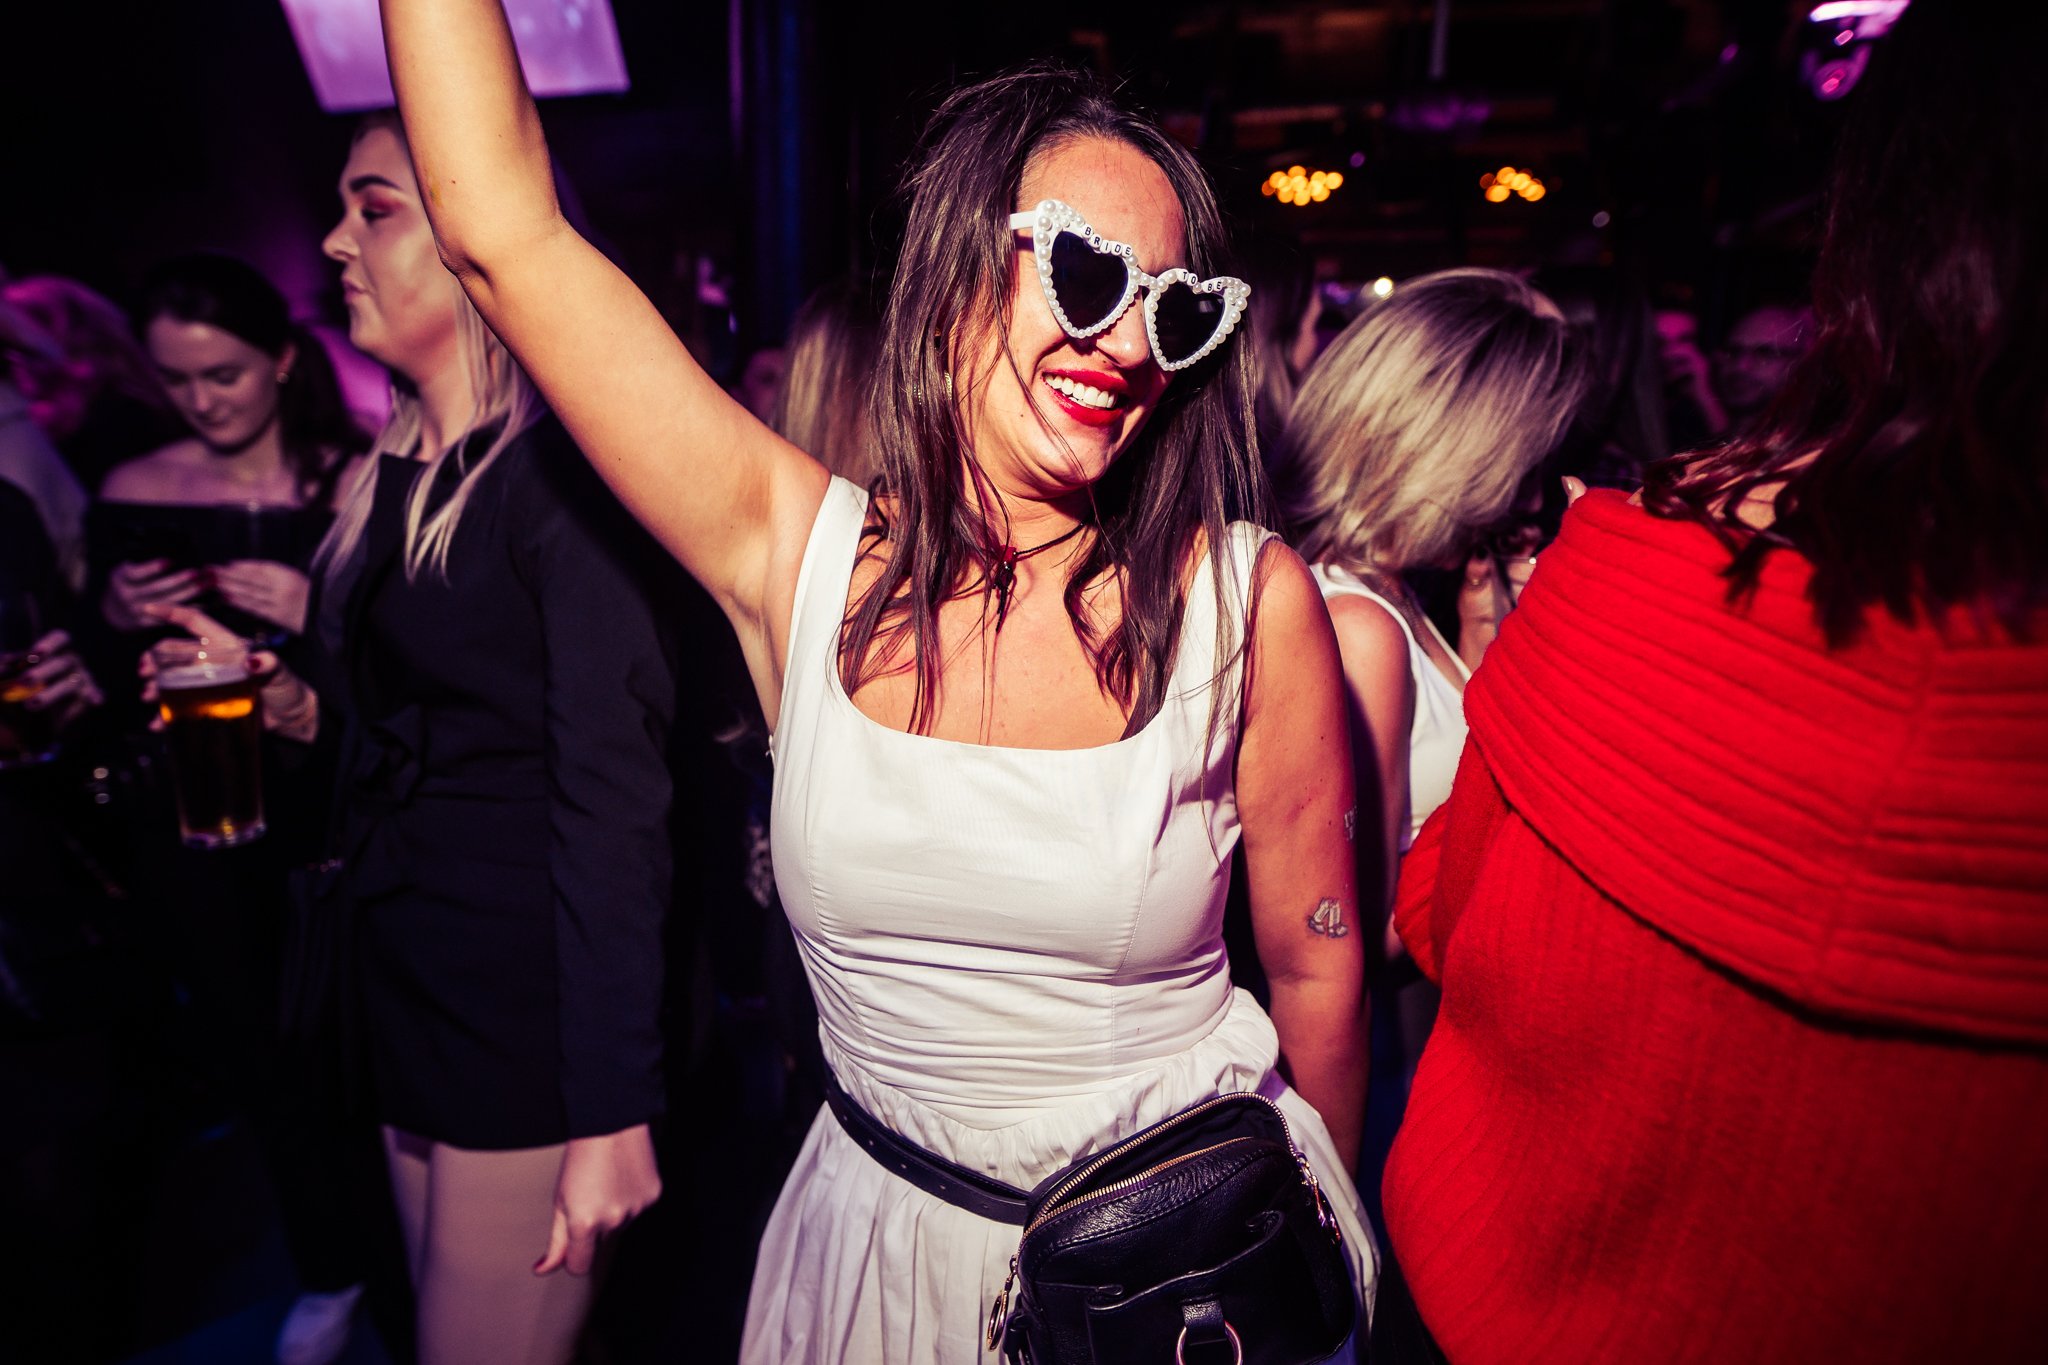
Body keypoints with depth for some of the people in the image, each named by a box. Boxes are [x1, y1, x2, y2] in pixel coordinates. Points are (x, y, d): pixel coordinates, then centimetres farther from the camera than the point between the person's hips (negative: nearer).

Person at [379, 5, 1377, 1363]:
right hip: (882, 1241, 2)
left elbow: (1317, 968, -7)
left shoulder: (1251, 602, -19)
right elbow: (503, 231, -16)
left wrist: (1328, 1236, 7)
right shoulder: (802, 555, -15)